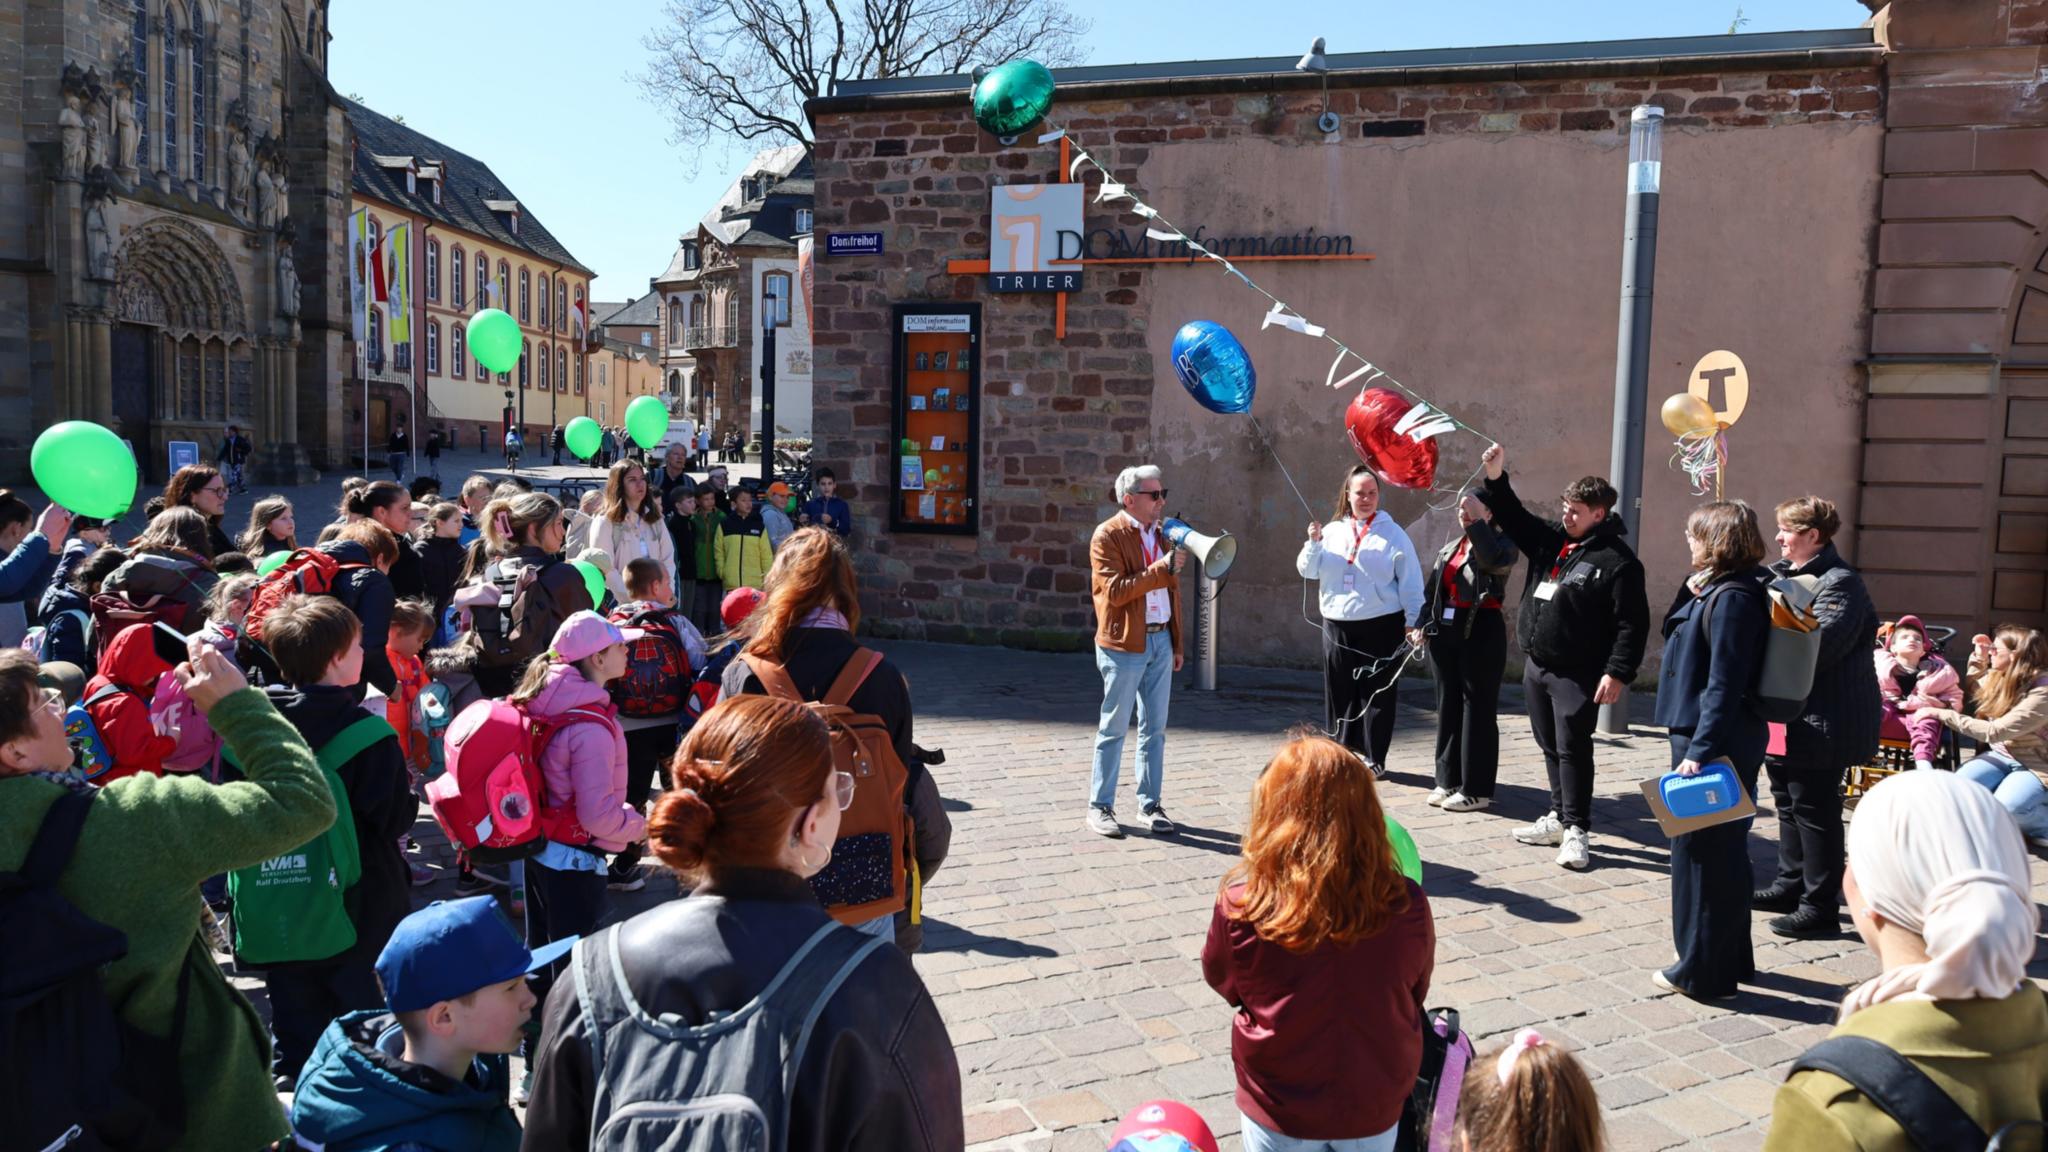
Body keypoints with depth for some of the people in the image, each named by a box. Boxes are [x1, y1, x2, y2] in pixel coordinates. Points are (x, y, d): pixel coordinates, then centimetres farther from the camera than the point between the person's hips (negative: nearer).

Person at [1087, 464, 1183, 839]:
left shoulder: (1161, 533, 12)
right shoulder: (1108, 536, -9)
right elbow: (1115, 591, -19)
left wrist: (1176, 642, 15)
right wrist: (1161, 568, -23)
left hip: (1160, 641, 6)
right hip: (1124, 644, -6)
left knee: (1154, 730, 10)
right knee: (1113, 729, 2)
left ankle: (1150, 805, 19)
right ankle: (1100, 807, 11)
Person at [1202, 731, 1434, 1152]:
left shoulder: (1242, 902, -26)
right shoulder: (1406, 905, -21)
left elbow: (1222, 980, -4)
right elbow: (1415, 993, -1)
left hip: (1278, 1105, -1)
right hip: (1375, 1104, 1)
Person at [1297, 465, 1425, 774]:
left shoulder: (1392, 534, -1)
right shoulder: (1332, 531, 10)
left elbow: (1410, 582, -3)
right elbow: (1308, 570, 8)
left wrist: (1413, 622, -8)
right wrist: (1313, 544, -9)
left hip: (1381, 625, -3)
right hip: (1337, 625, 3)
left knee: (1377, 693, 2)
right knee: (1340, 691, 8)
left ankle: (1373, 757, 11)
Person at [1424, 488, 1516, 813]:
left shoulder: (1500, 543, -3)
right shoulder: (1450, 546, 17)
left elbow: (1494, 561, -27)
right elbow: (1431, 588, 16)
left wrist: (1478, 521, -25)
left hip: (1481, 632, -7)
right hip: (1445, 631, 7)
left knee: (1478, 709, -3)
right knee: (1447, 705, 11)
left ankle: (1476, 789, 1)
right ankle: (1448, 780, 20)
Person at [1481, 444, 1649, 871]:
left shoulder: (1618, 561, -11)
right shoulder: (1551, 537, 9)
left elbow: (1632, 624, -14)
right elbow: (1514, 517, 16)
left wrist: (1618, 672, -20)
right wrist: (1496, 479, 2)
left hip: (1576, 675, -7)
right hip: (1536, 665, 7)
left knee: (1573, 750, -5)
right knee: (1550, 746, 15)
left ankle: (1577, 830, 3)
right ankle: (1560, 816, 26)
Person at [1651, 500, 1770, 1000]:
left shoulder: (1732, 598, -19)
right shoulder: (1718, 589, 10)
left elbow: (1724, 684, -23)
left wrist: (1700, 750, -25)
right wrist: (1693, 590, 6)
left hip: (1714, 740, -10)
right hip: (1723, 740, 10)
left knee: (1703, 850, 0)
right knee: (1723, 849, 19)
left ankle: (1702, 971, 11)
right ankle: (1731, 959, 32)